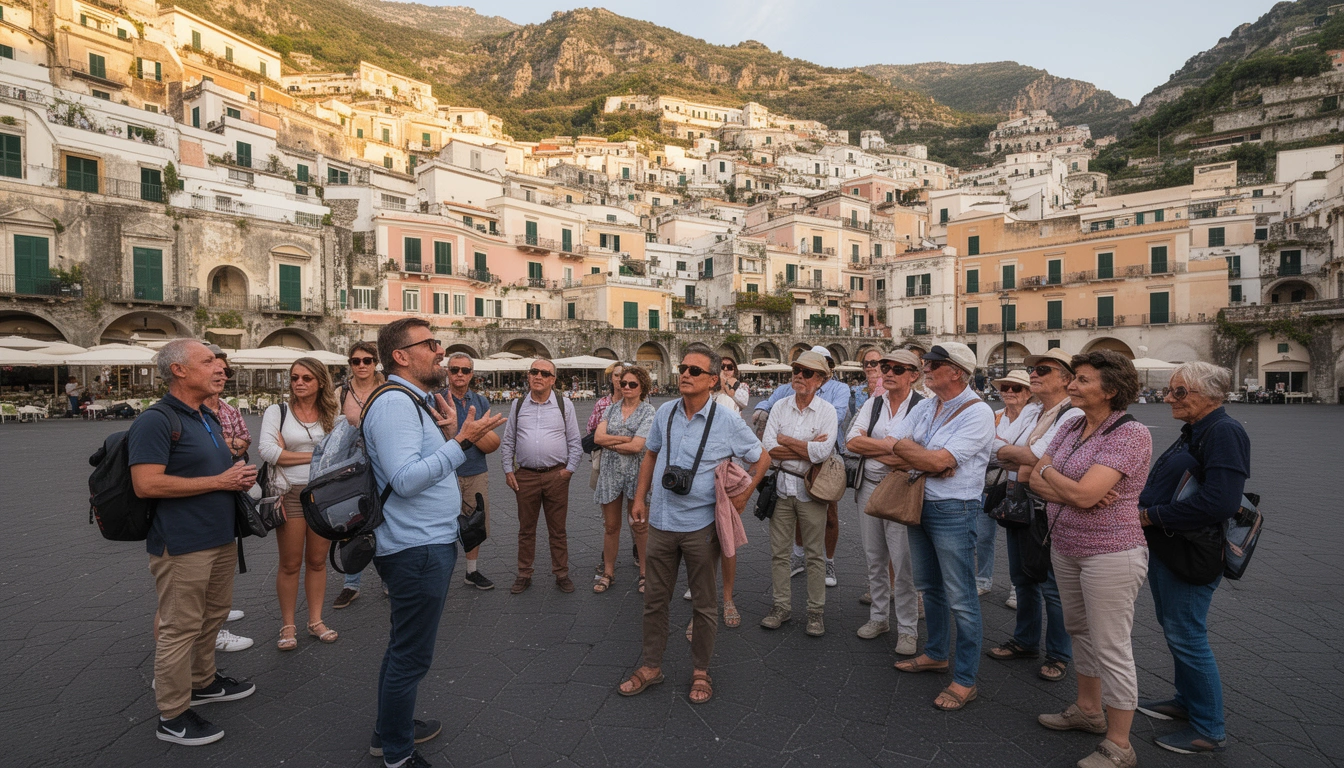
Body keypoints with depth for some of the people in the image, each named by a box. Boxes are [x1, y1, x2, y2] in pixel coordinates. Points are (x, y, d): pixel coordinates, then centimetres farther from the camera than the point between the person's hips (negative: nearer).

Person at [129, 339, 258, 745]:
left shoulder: (209, 418, 13)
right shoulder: (156, 420, -16)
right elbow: (146, 484, -24)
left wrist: (239, 473, 3)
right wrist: (219, 481, -21)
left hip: (220, 539, 9)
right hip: (182, 544, -9)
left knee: (213, 616, 21)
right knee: (180, 628, 2)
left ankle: (203, 681, 39)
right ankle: (173, 715, 16)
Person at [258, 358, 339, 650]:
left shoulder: (331, 415, 6)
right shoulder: (277, 411, -1)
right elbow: (267, 450, -12)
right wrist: (313, 456, -10)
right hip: (291, 494, -2)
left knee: (317, 561, 10)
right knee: (290, 564, 5)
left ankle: (316, 621, 23)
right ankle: (288, 626, 20)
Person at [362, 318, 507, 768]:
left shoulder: (412, 402, 14)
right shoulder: (394, 403, -19)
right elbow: (406, 479, -29)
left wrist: (448, 434, 4)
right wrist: (460, 441, -30)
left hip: (427, 545, 11)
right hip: (418, 549, -11)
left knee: (404, 647, 24)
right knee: (412, 654, 4)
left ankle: (392, 730, 42)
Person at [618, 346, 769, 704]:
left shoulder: (727, 423, -8)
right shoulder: (664, 413, 1)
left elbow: (762, 458, 5)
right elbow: (650, 455, 15)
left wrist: (744, 494, -3)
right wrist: (640, 498, 12)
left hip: (701, 526, -3)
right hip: (661, 523, 3)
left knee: (704, 604, 11)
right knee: (655, 599, 14)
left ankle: (700, 672, 30)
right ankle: (650, 667, 31)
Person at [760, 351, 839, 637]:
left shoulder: (827, 411, -5)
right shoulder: (780, 407, 2)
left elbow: (823, 453, -19)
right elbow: (768, 448, -8)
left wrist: (786, 440, -10)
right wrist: (808, 450, -14)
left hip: (812, 489, -2)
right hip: (782, 485, 3)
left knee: (815, 554, 8)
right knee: (779, 551, 10)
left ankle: (816, 611, 23)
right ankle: (782, 606, 25)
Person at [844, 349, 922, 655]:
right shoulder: (873, 403, 8)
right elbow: (851, 441, -3)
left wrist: (871, 448, -13)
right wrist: (890, 446, -13)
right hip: (869, 486, 5)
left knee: (903, 563, -1)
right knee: (874, 558, 15)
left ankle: (908, 629, 16)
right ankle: (879, 617, 32)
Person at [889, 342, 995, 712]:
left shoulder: (977, 412, -14)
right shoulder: (924, 407, 9)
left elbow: (939, 460, -23)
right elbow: (892, 446, 1)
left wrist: (906, 449, -7)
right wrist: (926, 460, -15)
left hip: (953, 511, -7)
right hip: (918, 505, 8)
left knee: (960, 598, 1)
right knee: (929, 587, 20)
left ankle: (965, 680, 13)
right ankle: (936, 654, 37)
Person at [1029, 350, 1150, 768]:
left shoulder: (1131, 434, -18)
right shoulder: (1069, 428, 6)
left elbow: (1083, 493, -26)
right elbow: (1035, 479, 1)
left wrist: (1047, 471, -7)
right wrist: (1073, 493, -18)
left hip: (1110, 553, -8)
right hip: (1066, 546, 8)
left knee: (1111, 649, 3)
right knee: (1080, 631, 21)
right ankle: (1088, 709, 41)